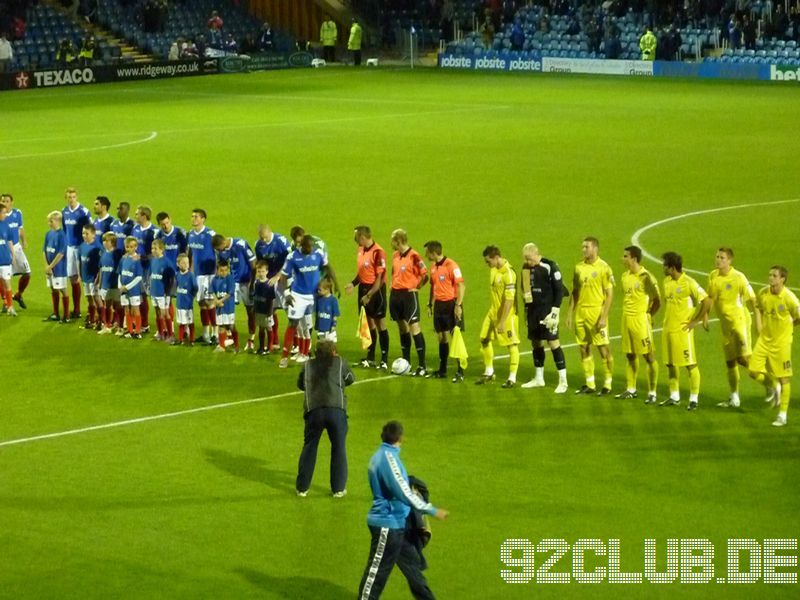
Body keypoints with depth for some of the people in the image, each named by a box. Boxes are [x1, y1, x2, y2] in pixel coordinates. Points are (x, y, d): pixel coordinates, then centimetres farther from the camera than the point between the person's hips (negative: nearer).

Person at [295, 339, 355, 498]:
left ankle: (302, 488, 19)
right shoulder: (340, 363, 11)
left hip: (313, 410, 2)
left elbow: (300, 384, 25)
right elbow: (351, 379, 23)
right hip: (336, 410, -1)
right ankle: (338, 488, 15)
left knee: (309, 448, 13)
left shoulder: (308, 365, 15)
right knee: (338, 449, 11)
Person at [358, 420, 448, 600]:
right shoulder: (388, 457, -20)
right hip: (387, 525, -10)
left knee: (412, 563, 16)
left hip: (396, 524, 10)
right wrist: (433, 511, -19)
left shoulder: (380, 456, 10)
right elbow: (404, 493, -24)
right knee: (377, 571, -2)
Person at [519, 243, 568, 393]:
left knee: (553, 343, -9)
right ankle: (539, 378, 25)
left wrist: (555, 311, -16)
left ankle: (563, 381, -5)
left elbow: (559, 289, -12)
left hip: (547, 310, -7)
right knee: (536, 343, 13)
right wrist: (526, 308, 18)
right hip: (533, 310, 7)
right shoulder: (526, 268, 8)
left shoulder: (549, 267, -13)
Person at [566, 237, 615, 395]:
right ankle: (589, 384, 18)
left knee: (603, 349, -2)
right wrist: (570, 313, 9)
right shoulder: (579, 267, 9)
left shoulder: (603, 268, -8)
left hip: (596, 314, -6)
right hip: (580, 314, 6)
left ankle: (607, 385, 7)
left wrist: (604, 317, -16)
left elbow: (609, 294, -10)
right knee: (584, 349, 9)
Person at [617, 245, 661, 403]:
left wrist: (647, 314, 0)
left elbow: (657, 300, -9)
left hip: (640, 320, -7)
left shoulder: (646, 277, -14)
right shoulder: (625, 276, 9)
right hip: (626, 319, 7)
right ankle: (631, 390, 22)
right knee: (630, 356, 13)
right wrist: (627, 313, 11)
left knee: (649, 356, -2)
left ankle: (652, 393, 2)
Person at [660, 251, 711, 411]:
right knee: (670, 364, 12)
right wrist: (668, 319, 15)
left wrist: (695, 321, -14)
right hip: (668, 328, 8)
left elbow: (707, 301, -18)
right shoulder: (667, 281, 8)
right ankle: (674, 397, 23)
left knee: (690, 364, -2)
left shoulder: (688, 283, -15)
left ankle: (693, 399, 3)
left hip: (683, 330, -8)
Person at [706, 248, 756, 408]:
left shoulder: (738, 277, -15)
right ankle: (734, 398, 22)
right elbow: (710, 298, 16)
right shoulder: (713, 276, 3)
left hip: (739, 321, -6)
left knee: (743, 359, -15)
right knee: (730, 362, 11)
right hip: (725, 324, 6)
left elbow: (752, 300, -12)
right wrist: (705, 316, 9)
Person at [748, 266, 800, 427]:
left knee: (784, 378, 1)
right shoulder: (763, 293, -5)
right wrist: (759, 326, 6)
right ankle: (772, 387, 31)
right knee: (754, 372, -1)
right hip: (764, 339, 5)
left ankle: (783, 415, 11)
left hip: (781, 341, -4)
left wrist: (786, 326, 4)